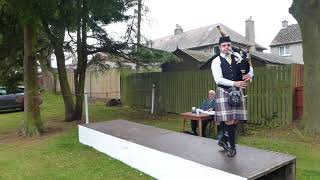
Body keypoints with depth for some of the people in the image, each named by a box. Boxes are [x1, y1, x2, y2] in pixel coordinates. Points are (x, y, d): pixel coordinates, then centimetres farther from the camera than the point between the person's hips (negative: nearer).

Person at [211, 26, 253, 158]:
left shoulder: (237, 56, 11)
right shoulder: (216, 61, -2)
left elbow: (249, 67, 14)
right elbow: (218, 79, -13)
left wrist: (249, 74, -9)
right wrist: (234, 83, -22)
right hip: (224, 92, -4)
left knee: (237, 120, 5)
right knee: (229, 121, -7)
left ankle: (223, 139, 28)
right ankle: (232, 147, 12)